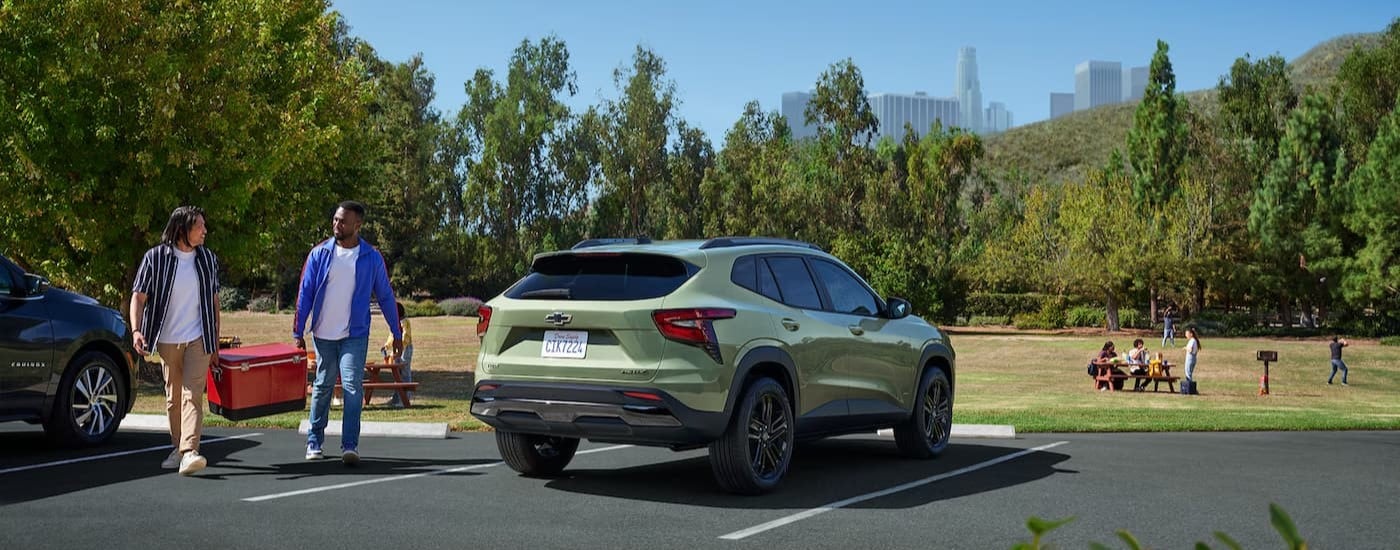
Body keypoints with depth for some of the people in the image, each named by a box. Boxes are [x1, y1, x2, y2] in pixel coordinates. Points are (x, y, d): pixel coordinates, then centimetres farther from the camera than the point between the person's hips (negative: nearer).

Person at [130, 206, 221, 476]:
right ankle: (178, 448, 24)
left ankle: (189, 452, -23)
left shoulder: (207, 259, 7)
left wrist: (215, 343, 12)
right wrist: (136, 330, -18)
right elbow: (139, 296, -2)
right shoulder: (156, 257, -2)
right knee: (173, 397, 9)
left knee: (192, 394, -13)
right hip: (167, 340, 0)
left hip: (198, 340, 0)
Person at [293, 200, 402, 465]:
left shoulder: (371, 258, -1)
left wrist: (397, 334, 6)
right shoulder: (319, 254, 1)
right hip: (323, 334, 2)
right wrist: (298, 332, 0)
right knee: (322, 387, 10)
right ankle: (314, 442, 22)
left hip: (355, 335, -1)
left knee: (353, 387, -12)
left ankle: (350, 446, -11)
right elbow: (305, 294, 3)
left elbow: (385, 296, 6)